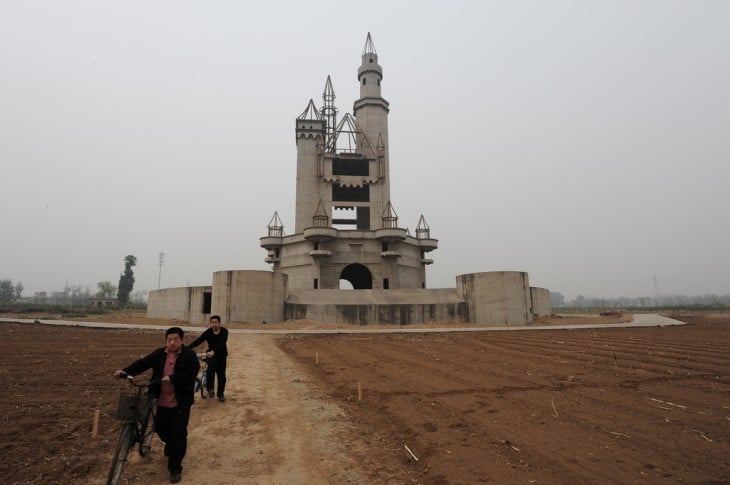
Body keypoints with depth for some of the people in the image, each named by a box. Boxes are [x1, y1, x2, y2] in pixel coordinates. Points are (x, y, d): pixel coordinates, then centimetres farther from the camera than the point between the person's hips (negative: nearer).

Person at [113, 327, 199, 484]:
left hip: (180, 403, -5)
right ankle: (170, 444, 56)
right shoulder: (159, 354, 0)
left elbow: (191, 374, -26)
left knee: (178, 434, 1)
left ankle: (175, 468, 16)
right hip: (162, 402, 5)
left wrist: (172, 378, -36)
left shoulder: (189, 356, -14)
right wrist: (125, 371, -26)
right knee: (160, 428, 23)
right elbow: (143, 363, -11)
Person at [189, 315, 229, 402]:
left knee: (221, 375, 4)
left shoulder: (224, 331, -15)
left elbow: (222, 343, -29)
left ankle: (221, 394, 23)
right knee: (211, 366, -32)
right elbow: (198, 341, -22)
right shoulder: (208, 332, -12)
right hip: (210, 354, 0)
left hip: (221, 355, 0)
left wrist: (213, 352, -45)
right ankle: (210, 388, -20)